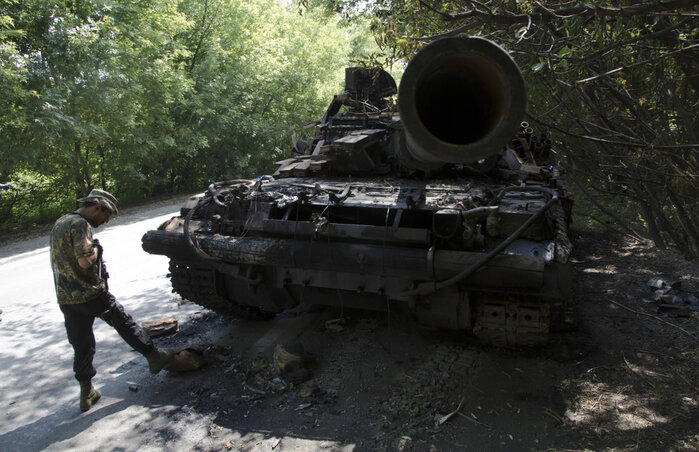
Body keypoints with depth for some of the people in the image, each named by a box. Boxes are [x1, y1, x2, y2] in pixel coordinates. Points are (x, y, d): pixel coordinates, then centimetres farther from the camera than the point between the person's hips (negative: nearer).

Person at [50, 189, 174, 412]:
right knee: (125, 324, 8)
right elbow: (85, 261, -25)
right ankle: (154, 358, 20)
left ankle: (86, 393, 21)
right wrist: (95, 249, -7)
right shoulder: (80, 224, -16)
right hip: (90, 294, -8)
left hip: (65, 299, 8)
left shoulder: (59, 223, 14)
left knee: (81, 347, 14)